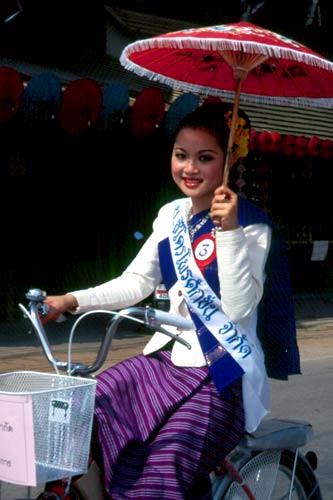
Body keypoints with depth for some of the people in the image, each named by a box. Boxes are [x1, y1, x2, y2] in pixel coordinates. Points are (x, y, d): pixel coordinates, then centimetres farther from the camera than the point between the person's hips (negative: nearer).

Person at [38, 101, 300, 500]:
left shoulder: (250, 224, -11)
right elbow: (136, 282, 7)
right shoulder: (171, 215, 9)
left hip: (222, 376, -6)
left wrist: (228, 230, -27)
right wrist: (72, 300, -5)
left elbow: (238, 308, -21)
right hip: (168, 359, 6)